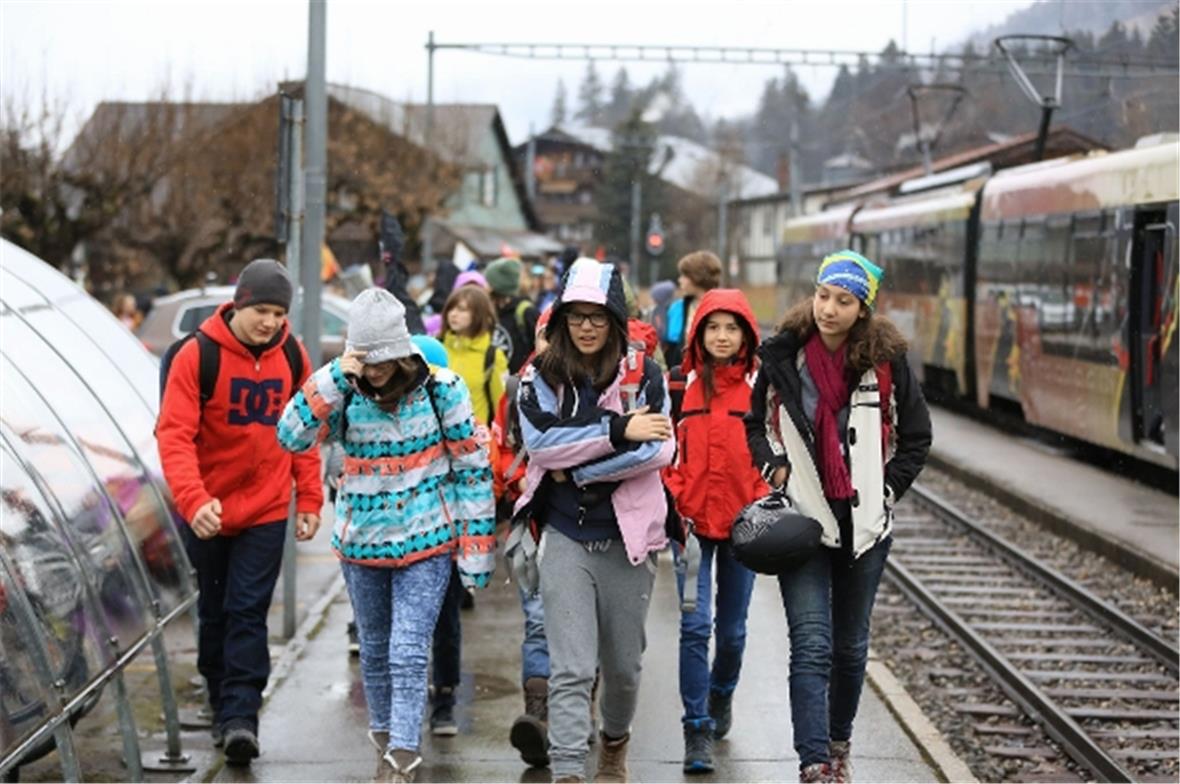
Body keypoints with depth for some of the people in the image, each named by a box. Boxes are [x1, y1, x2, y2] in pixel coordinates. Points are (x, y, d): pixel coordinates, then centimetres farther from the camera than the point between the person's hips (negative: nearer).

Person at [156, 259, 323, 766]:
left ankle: (241, 717, -10)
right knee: (215, 612, 12)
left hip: (266, 510, 1)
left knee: (248, 614, -7)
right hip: (206, 510, -1)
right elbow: (174, 434, -20)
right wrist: (194, 499, -33)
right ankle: (222, 709, 27)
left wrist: (309, 499, 3)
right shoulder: (198, 355, -14)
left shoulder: (293, 358, -2)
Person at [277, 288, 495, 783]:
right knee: (375, 651, 16)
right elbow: (291, 436, -19)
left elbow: (473, 468, -6)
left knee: (408, 655, -12)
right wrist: (334, 378, -27)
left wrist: (477, 546, -7)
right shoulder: (345, 394, -5)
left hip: (426, 542, -3)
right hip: (362, 543, 3)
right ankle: (385, 742, 34)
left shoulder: (441, 389, -10)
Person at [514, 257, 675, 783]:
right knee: (571, 668, -9)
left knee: (623, 663, 14)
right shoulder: (540, 377, 2)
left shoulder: (642, 373, 0)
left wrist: (578, 469, -12)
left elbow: (658, 449, -11)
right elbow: (540, 442, -13)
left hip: (627, 536, 1)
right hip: (564, 537, -1)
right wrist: (617, 431, -17)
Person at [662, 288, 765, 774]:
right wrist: (672, 506, -5)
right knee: (695, 625, -10)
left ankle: (721, 695, 41)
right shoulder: (682, 387, 1)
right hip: (693, 523, -1)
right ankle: (697, 729, -4)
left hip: (743, 524, 1)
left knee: (732, 628, 13)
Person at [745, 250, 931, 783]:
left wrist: (885, 492, 0)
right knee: (811, 645, -11)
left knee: (851, 644, 13)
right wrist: (775, 470, -4)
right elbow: (756, 423, 10)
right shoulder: (782, 357, -4)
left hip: (863, 524, 1)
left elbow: (916, 438, 7)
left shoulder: (886, 363, -3)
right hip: (802, 519, -1)